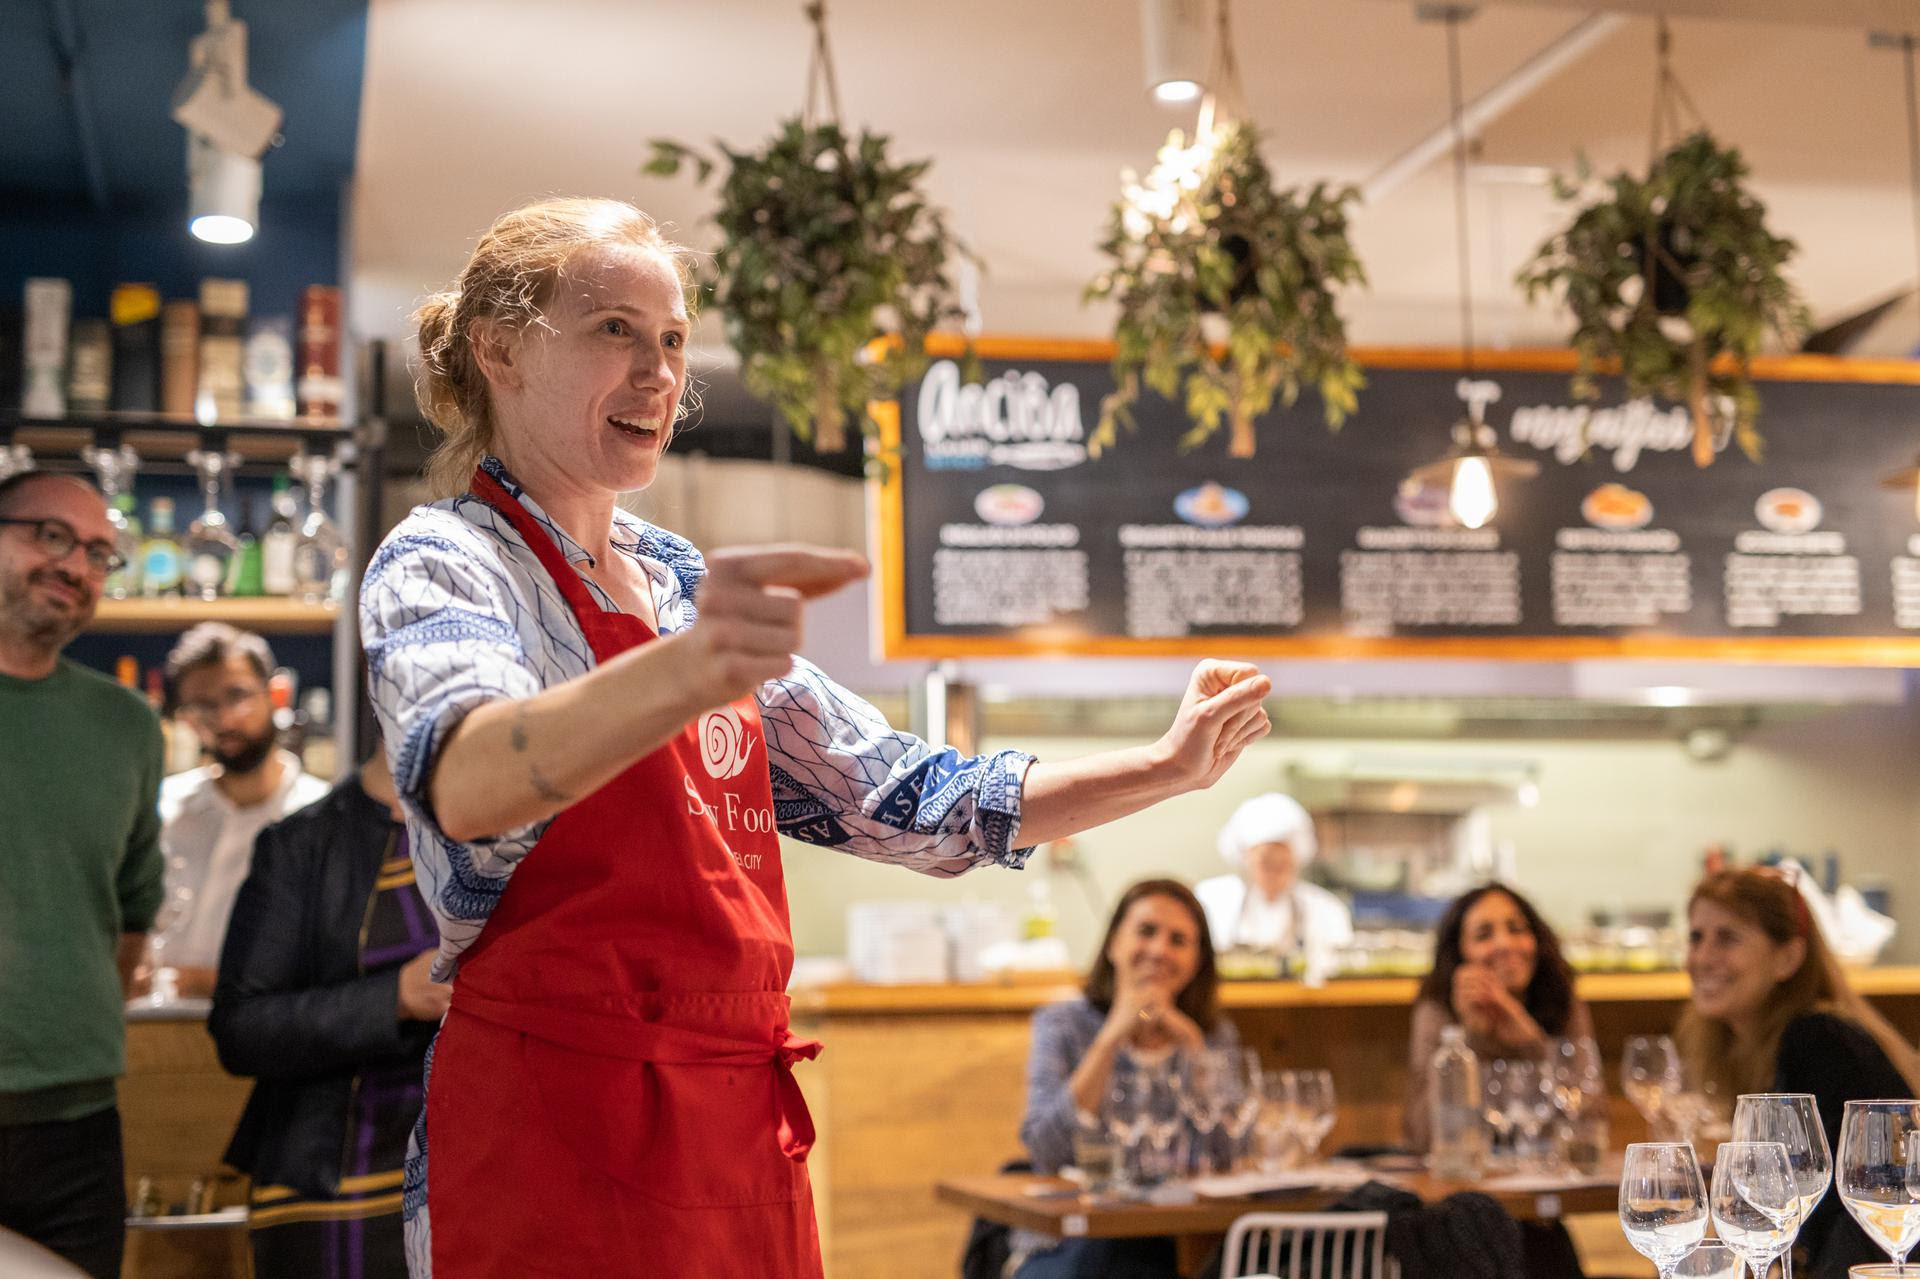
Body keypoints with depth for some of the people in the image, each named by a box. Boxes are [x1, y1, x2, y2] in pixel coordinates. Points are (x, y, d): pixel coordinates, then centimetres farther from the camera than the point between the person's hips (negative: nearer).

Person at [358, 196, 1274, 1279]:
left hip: (749, 1135, 7)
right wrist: (684, 670, -49)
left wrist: (1167, 769, 9)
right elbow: (467, 782, -31)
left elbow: (903, 802, 17)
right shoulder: (440, 564, -7)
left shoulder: (690, 586, 13)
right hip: (555, 1141, -6)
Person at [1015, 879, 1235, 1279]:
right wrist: (1113, 1037, -13)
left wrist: (1190, 1043, -10)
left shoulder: (1215, 1036, 14)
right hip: (1067, 1243, -1)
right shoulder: (1062, 1025, 7)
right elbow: (1046, 1152, -9)